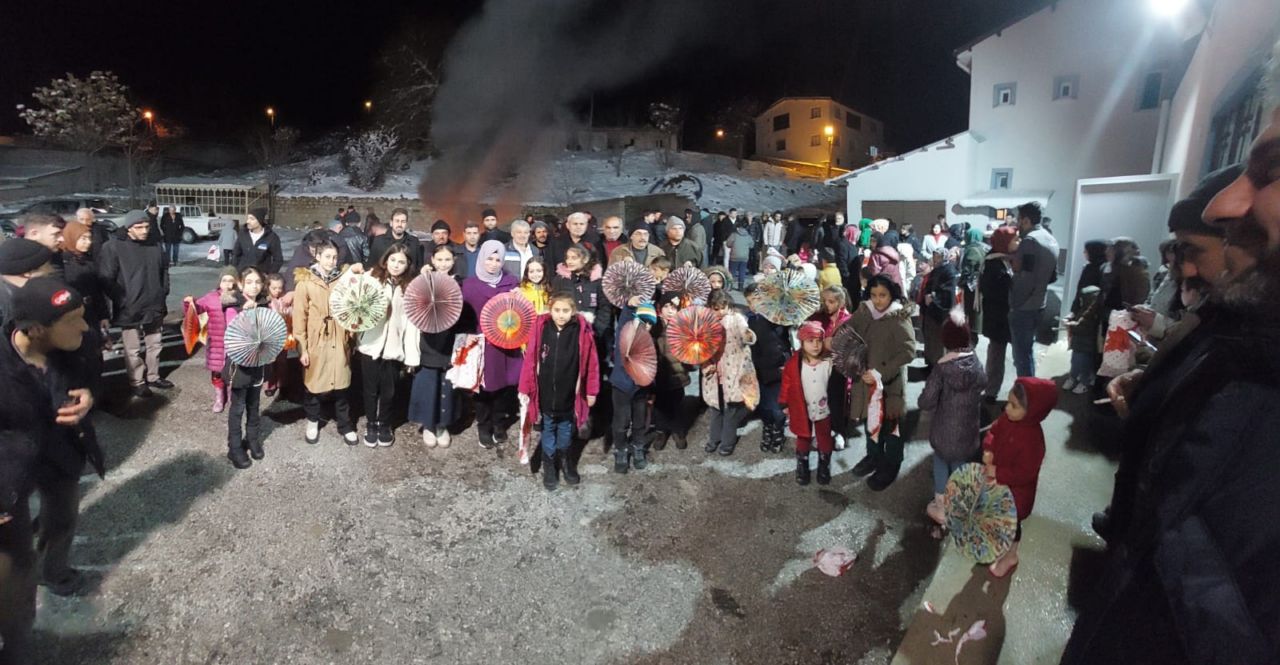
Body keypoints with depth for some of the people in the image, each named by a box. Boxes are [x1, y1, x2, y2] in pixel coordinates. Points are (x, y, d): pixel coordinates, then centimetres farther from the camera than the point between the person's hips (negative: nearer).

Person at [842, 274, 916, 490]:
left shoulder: (899, 318, -17)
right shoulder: (865, 311, 0)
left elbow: (908, 351, -25)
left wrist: (880, 373, -28)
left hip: (890, 382, -5)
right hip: (866, 378, 5)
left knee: (890, 425, 10)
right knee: (871, 420, 21)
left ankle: (890, 467, 28)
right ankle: (874, 456, 42)